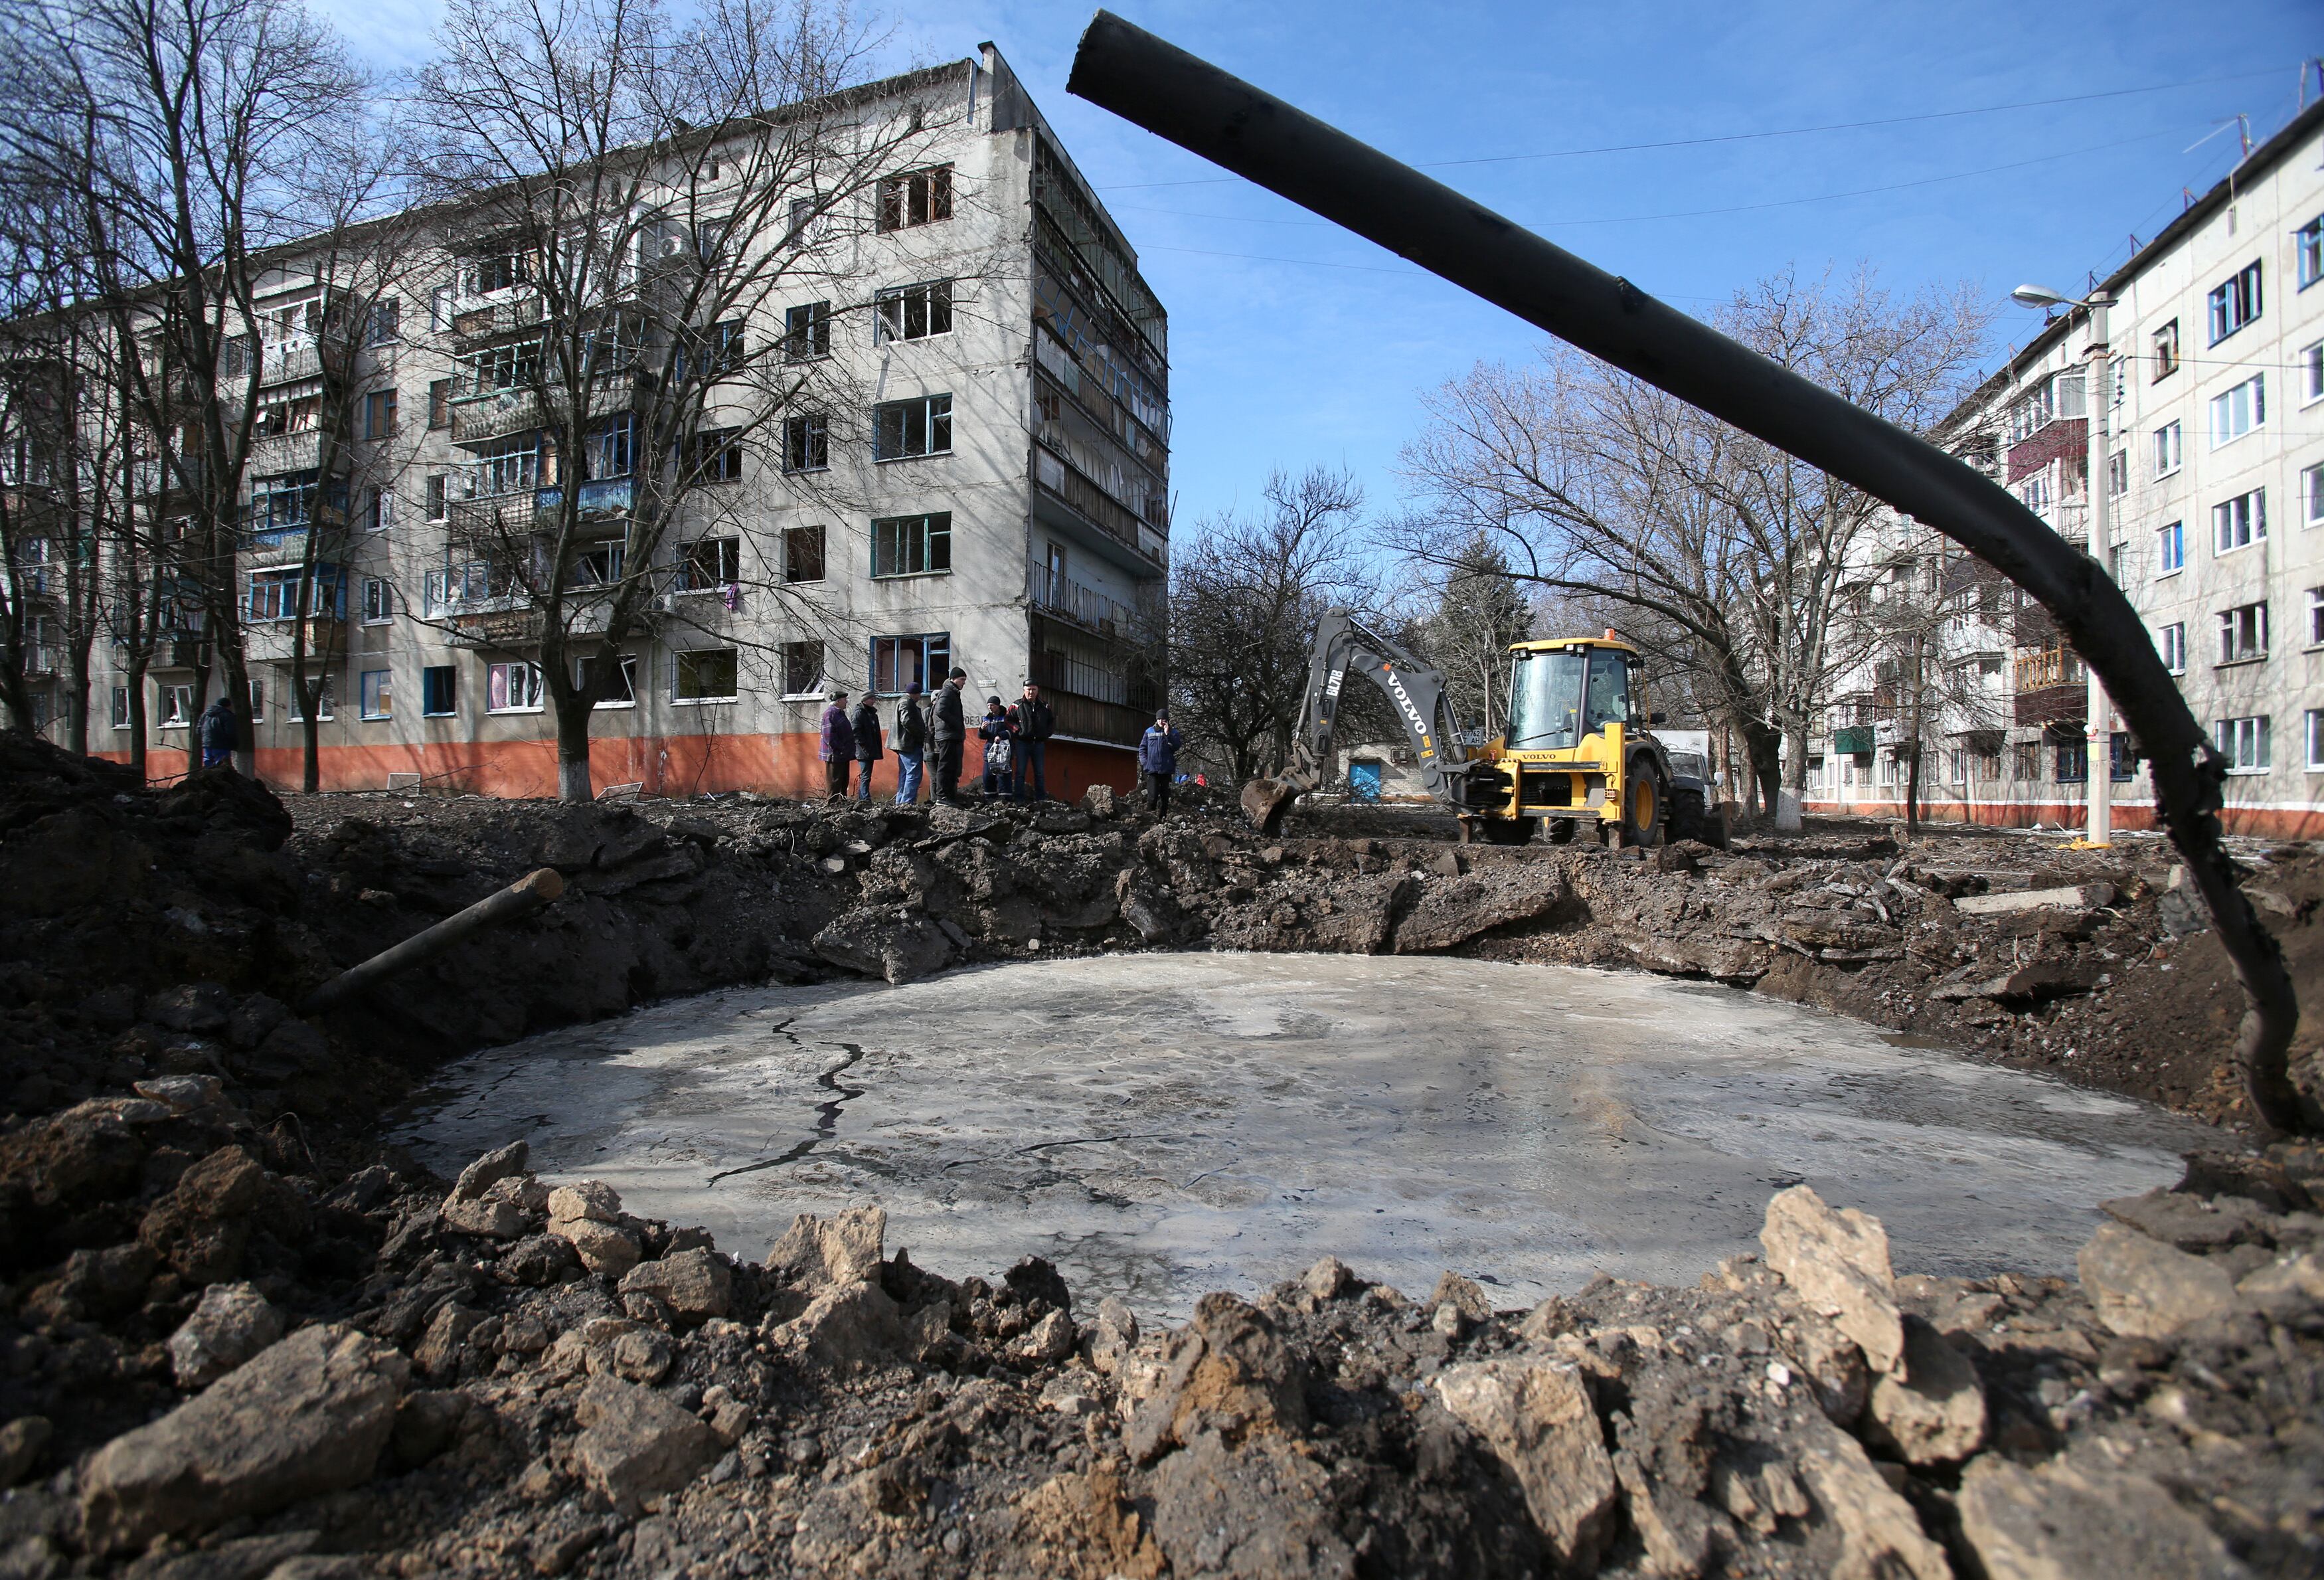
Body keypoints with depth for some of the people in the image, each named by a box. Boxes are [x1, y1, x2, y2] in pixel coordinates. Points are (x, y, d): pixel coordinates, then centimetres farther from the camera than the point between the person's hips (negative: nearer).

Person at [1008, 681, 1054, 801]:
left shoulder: (1044, 706, 9)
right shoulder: (1017, 705, 0)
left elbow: (1052, 721, 21)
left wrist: (1048, 733, 8)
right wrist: (1017, 729, -6)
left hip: (1039, 744, 3)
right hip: (1023, 743, -3)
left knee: (1040, 773, 6)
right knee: (1021, 772, -3)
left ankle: (1041, 799, 11)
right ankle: (1019, 799, -2)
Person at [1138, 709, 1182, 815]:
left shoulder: (1173, 733, 6)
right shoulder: (1149, 731, 7)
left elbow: (1176, 747, -10)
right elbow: (1142, 748, 10)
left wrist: (1167, 734, -17)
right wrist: (1144, 762, -2)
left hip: (1167, 770, 1)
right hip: (1152, 769, -1)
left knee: (1165, 796, 6)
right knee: (1153, 795, -11)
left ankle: (1162, 817, 14)